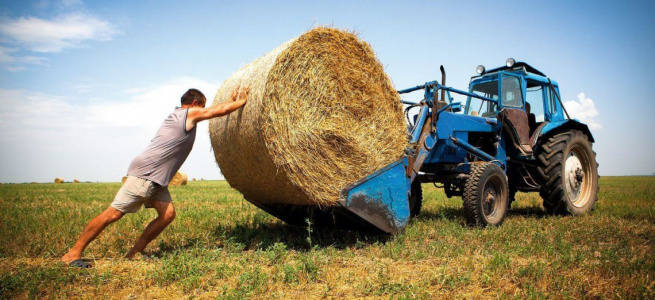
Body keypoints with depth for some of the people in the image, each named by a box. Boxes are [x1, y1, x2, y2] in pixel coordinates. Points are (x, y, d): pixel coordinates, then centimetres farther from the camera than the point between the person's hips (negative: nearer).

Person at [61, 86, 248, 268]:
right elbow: (221, 111, -2)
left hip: (157, 179, 10)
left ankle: (134, 253, 6)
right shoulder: (190, 113, -4)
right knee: (114, 213, -8)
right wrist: (241, 102, 13)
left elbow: (217, 109, 33)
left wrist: (232, 100, 35)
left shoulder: (178, 114, 21)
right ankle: (73, 253, 0)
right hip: (144, 173, -10)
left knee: (168, 214, -1)